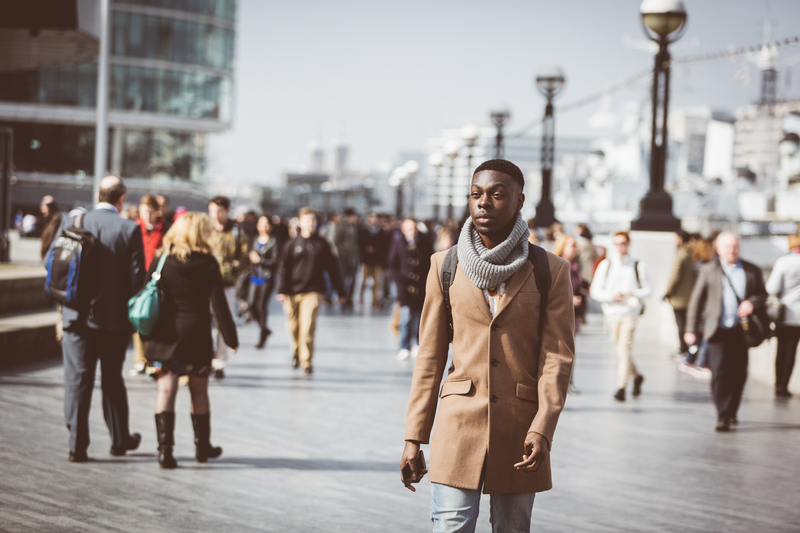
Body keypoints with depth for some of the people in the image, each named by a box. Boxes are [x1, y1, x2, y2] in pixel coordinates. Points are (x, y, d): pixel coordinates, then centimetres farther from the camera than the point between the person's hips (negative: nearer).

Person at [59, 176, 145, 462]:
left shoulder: (73, 222, -2)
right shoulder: (130, 229, -8)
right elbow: (137, 277, -8)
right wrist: (131, 310, 7)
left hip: (77, 316, 1)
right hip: (114, 317, -1)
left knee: (77, 380, 4)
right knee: (113, 379, 14)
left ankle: (77, 445, 0)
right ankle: (120, 439, 26)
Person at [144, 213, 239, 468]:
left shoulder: (161, 261, 1)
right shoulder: (208, 264, -4)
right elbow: (219, 304, -5)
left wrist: (148, 332, 10)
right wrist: (231, 338, 2)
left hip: (165, 333, 1)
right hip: (197, 334, -1)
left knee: (166, 391, 0)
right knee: (199, 392, 13)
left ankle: (165, 449, -11)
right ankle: (202, 446, 25)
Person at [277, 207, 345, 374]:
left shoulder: (322, 244, 5)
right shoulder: (292, 244, 6)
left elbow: (333, 268, 10)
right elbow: (284, 268, 5)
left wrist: (340, 291, 11)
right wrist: (282, 290, -5)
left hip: (313, 292, -2)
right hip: (293, 292, 2)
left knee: (308, 327, -14)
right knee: (294, 327, 10)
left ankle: (306, 361, -7)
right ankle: (296, 353, 36)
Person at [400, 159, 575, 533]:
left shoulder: (551, 271, 2)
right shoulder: (445, 267, 6)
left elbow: (557, 358, -2)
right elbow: (430, 357, 7)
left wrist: (542, 429, -15)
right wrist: (414, 436, 3)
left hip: (520, 430, 0)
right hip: (459, 424, 0)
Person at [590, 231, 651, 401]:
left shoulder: (638, 266, 4)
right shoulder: (605, 265, 5)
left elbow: (648, 289, 8)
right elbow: (595, 290, 4)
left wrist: (634, 293, -12)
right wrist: (610, 296, -15)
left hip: (630, 312, -3)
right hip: (612, 312, 3)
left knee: (624, 350, -13)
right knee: (621, 350, 11)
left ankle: (621, 387, -11)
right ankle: (636, 376, 35)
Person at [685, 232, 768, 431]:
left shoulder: (752, 271, 9)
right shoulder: (709, 271, 6)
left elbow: (762, 295, 13)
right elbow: (696, 301, 7)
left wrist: (752, 303, -11)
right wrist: (691, 330, 2)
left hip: (742, 331, 2)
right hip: (718, 331, -2)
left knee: (739, 374, 6)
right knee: (719, 373, -10)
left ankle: (731, 412, 23)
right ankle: (723, 417, -8)